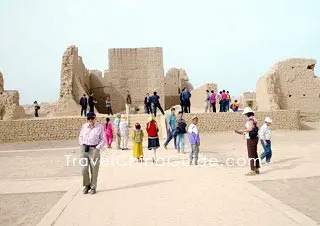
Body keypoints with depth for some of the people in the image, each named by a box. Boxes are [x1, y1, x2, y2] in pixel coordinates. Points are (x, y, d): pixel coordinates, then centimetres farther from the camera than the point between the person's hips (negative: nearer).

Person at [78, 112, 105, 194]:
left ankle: (93, 187, 17)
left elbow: (103, 139, 0)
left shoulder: (100, 126, -2)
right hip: (84, 149, 3)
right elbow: (80, 136, 20)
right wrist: (82, 145, 8)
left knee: (94, 170, 2)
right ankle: (87, 185, 21)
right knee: (84, 169, -1)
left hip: (94, 149, -3)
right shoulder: (84, 126, 8)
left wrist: (97, 148, -8)